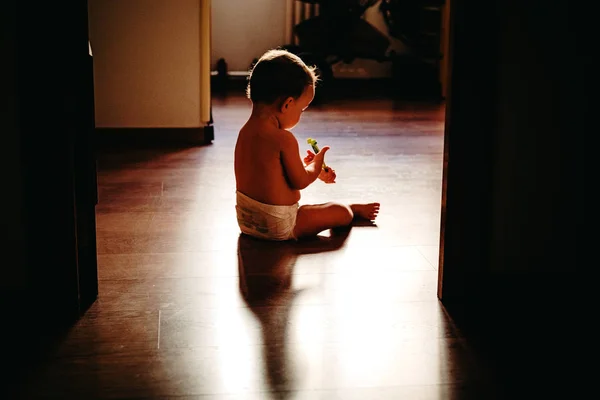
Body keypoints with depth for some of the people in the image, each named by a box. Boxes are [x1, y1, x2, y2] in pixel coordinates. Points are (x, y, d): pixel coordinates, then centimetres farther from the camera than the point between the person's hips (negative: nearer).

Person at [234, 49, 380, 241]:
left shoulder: (245, 131, 3)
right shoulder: (284, 139, -25)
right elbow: (300, 181, -16)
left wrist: (307, 167, 22)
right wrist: (317, 164, 5)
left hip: (245, 219, 8)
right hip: (277, 227, -8)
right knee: (342, 212, 10)